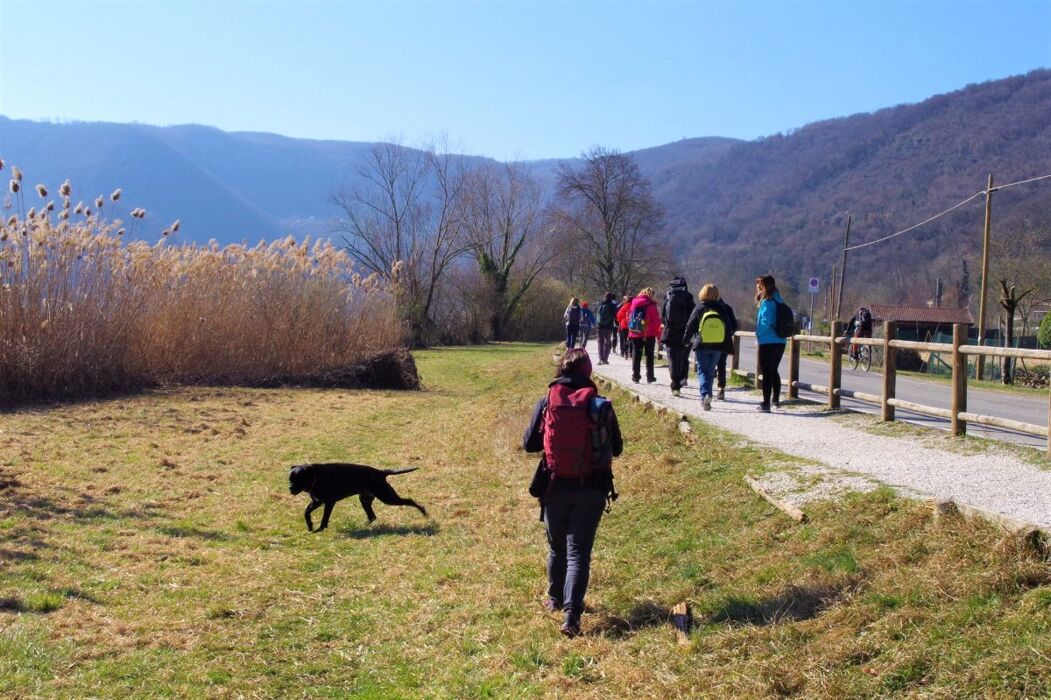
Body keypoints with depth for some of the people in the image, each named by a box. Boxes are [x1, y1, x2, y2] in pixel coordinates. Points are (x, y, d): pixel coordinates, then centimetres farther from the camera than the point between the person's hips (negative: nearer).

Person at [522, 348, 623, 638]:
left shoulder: (546, 403, -5)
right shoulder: (601, 405, -6)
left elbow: (529, 443, 3)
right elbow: (617, 448, 4)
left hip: (555, 487, 1)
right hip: (591, 489, -1)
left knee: (557, 546, 21)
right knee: (579, 550, 2)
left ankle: (555, 598, 39)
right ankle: (571, 612, -9)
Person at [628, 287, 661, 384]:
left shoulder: (634, 303, 5)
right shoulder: (651, 305, -7)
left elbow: (629, 317, 8)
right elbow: (656, 321, -8)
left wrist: (630, 332, 14)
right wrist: (658, 334, -1)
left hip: (635, 333, 3)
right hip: (649, 334, -3)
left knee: (636, 355, 10)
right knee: (649, 356, 8)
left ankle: (635, 376, 8)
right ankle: (649, 377, 7)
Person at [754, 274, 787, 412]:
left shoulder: (767, 302, -14)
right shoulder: (778, 301, 10)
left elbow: (766, 322, -23)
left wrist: (759, 335, -7)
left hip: (767, 343, -8)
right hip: (780, 342, 8)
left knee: (766, 374, -2)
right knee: (774, 372, 21)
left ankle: (766, 404, 0)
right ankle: (776, 400, 29)